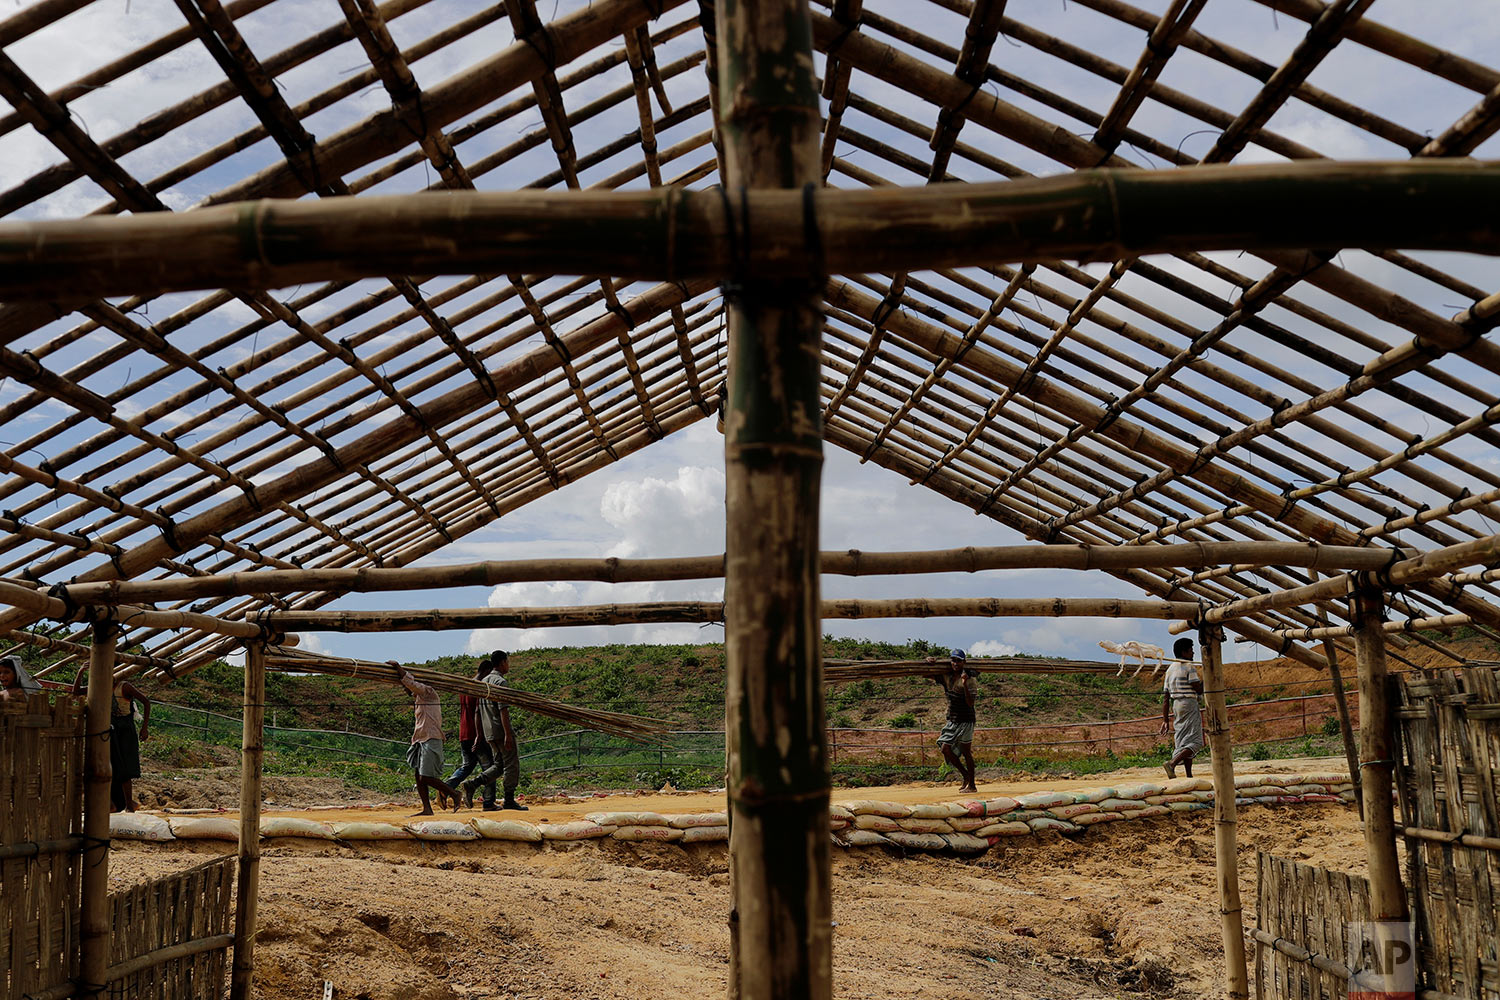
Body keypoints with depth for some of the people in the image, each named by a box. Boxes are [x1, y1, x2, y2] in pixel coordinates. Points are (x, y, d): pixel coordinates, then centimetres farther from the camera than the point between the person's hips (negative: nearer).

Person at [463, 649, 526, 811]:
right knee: (512, 765, -1)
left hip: (489, 732, 8)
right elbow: (502, 709, -19)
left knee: (499, 765, 12)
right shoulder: (500, 682, -11)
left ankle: (472, 784, -4)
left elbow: (479, 711, 19)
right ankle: (509, 800, 0)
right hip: (501, 730, -8)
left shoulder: (483, 682, 17)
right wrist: (508, 734, -22)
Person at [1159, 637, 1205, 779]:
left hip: (1175, 706, 8)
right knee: (1194, 741, -10)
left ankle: (1189, 775, 10)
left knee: (1184, 742, 11)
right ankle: (1172, 763, -27)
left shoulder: (1170, 669, 15)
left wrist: (1165, 720, 13)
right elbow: (1199, 690, -12)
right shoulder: (1189, 667, -7)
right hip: (1189, 703, -8)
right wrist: (1205, 680, 8)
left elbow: (1165, 698, 13)